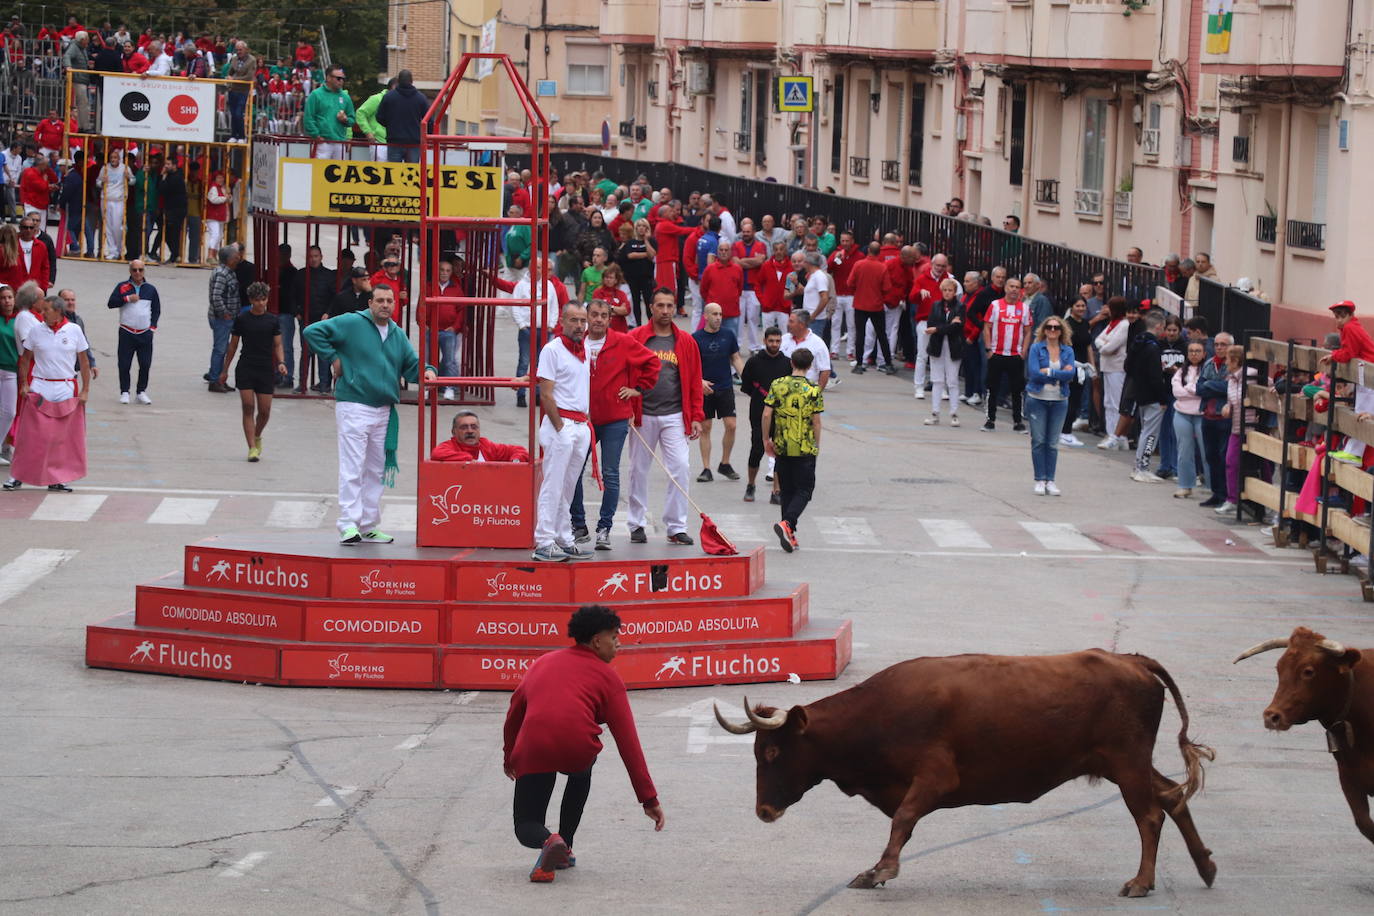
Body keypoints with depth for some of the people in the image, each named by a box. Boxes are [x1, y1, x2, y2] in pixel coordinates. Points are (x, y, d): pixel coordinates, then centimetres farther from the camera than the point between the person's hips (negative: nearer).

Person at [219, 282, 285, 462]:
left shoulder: (272, 321, 4)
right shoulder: (241, 319, 1)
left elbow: (277, 345, 9)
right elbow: (233, 345, 9)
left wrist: (281, 362, -10)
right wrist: (225, 369, 12)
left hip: (266, 370, 1)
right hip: (245, 369, -1)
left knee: (265, 411, 1)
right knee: (248, 407, -9)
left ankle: (257, 437, 30)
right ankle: (252, 447, -6)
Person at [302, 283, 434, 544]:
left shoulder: (397, 335, 14)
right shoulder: (352, 324, -5)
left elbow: (411, 363, 16)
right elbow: (312, 332, -7)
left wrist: (426, 371, -5)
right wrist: (332, 358, -9)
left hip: (384, 411, 7)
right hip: (354, 407, -7)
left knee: (376, 471, 12)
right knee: (352, 468, -11)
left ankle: (368, 526, 19)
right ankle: (348, 524, -13)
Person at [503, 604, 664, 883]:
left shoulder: (544, 662, 26)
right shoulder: (607, 677, 15)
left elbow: (514, 712, 31)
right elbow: (628, 742, 10)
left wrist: (509, 756, 48)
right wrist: (649, 799, 10)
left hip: (532, 750, 1)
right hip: (578, 746, -1)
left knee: (526, 829, 14)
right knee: (582, 769, 37)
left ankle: (550, 841, -22)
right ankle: (564, 848, 29)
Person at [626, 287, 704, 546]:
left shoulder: (686, 342, 7)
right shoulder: (635, 338, 1)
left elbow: (694, 382, 9)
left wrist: (696, 417, 4)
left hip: (674, 416, 1)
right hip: (642, 416, -1)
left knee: (680, 469, -6)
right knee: (638, 471, 6)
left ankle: (676, 527, 0)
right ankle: (637, 525, 17)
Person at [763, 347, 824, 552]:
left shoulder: (777, 386, -1)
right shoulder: (813, 390, -8)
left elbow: (767, 414, -3)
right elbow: (816, 421, -6)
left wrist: (766, 439, 9)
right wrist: (817, 445, 9)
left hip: (782, 447, 3)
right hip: (805, 449, -3)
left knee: (787, 490, 14)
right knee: (804, 490, 3)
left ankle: (790, 535, 15)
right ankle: (787, 523, -20)